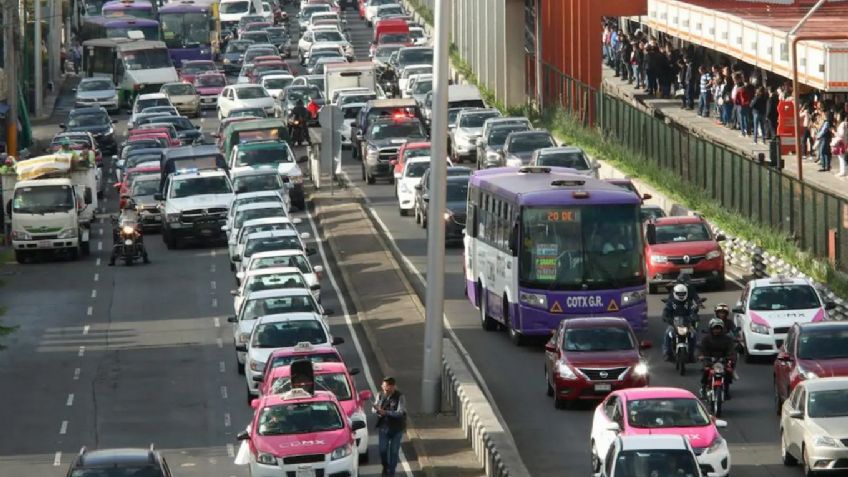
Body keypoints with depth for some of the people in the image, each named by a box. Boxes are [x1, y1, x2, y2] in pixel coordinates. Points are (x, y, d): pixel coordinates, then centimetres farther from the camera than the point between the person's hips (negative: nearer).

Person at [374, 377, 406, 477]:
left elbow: (400, 412, -22)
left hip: (396, 428, -2)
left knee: (394, 452, 3)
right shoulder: (380, 395, -3)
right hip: (383, 427, 3)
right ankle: (385, 468, 30)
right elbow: (374, 409, 1)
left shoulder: (400, 397, -14)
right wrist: (377, 410, -25)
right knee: (383, 450, 3)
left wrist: (386, 412, -33)